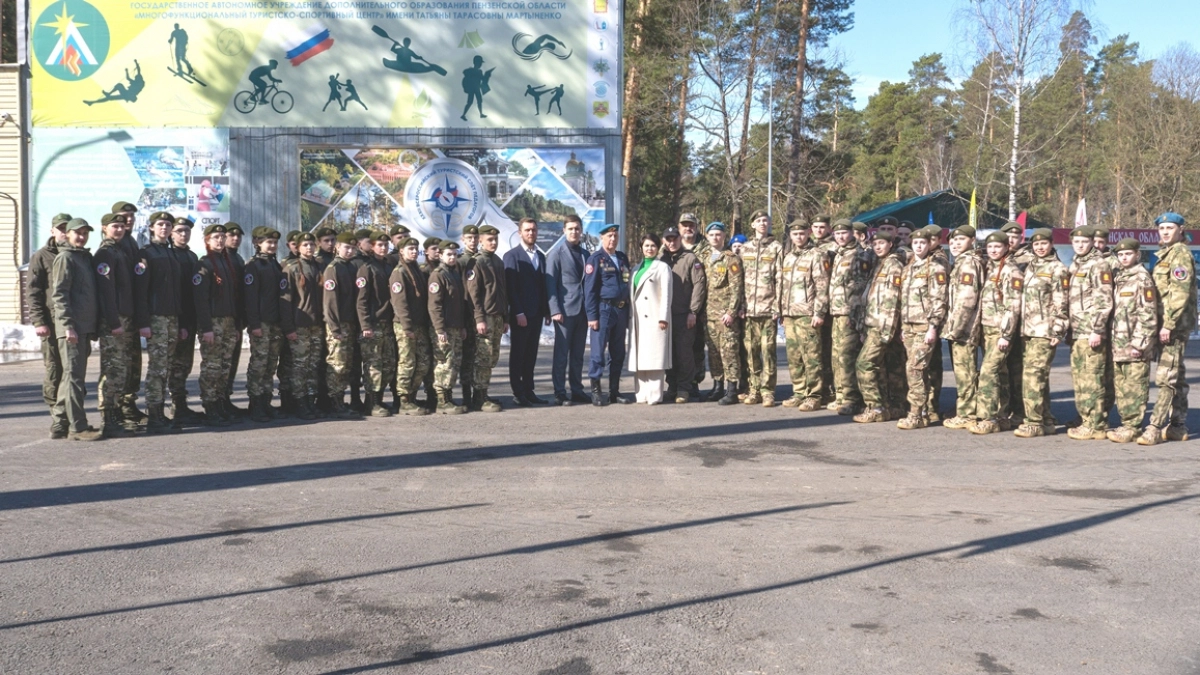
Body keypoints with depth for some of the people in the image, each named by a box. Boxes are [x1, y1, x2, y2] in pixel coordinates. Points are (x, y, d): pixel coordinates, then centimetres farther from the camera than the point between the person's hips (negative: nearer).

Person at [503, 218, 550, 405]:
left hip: (536, 313, 6)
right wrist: (518, 313, -16)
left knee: (531, 354, 8)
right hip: (520, 314, -6)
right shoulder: (512, 255, -4)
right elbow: (510, 286, -11)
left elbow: (543, 285, 15)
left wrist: (547, 311, 9)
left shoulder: (541, 256, 15)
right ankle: (518, 394, 4)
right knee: (518, 354, 1)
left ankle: (528, 391, 13)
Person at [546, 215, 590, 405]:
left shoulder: (584, 254, 16)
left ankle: (577, 391, 17)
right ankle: (560, 394, 3)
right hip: (565, 310, -5)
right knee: (561, 354, -2)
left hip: (582, 310, 5)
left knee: (578, 354, 10)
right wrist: (555, 310, -13)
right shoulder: (556, 253, -2)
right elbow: (550, 283, -7)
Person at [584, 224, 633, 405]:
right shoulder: (595, 259, -4)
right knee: (598, 352, -3)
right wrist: (592, 316, -15)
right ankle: (596, 391, 4)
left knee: (618, 354, 9)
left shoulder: (623, 258, 14)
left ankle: (615, 391, 17)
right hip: (604, 310, -6)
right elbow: (589, 289, -9)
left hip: (621, 310, 6)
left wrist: (628, 313, 11)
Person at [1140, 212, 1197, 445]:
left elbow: (1180, 293, -20)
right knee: (1176, 376, 13)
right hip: (1169, 323, 10)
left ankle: (1155, 428, -15)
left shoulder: (1180, 253, -10)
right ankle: (1178, 426, 20)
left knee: (1166, 376, -12)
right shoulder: (1165, 254, 19)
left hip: (1176, 323, -10)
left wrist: (1169, 324, -23)